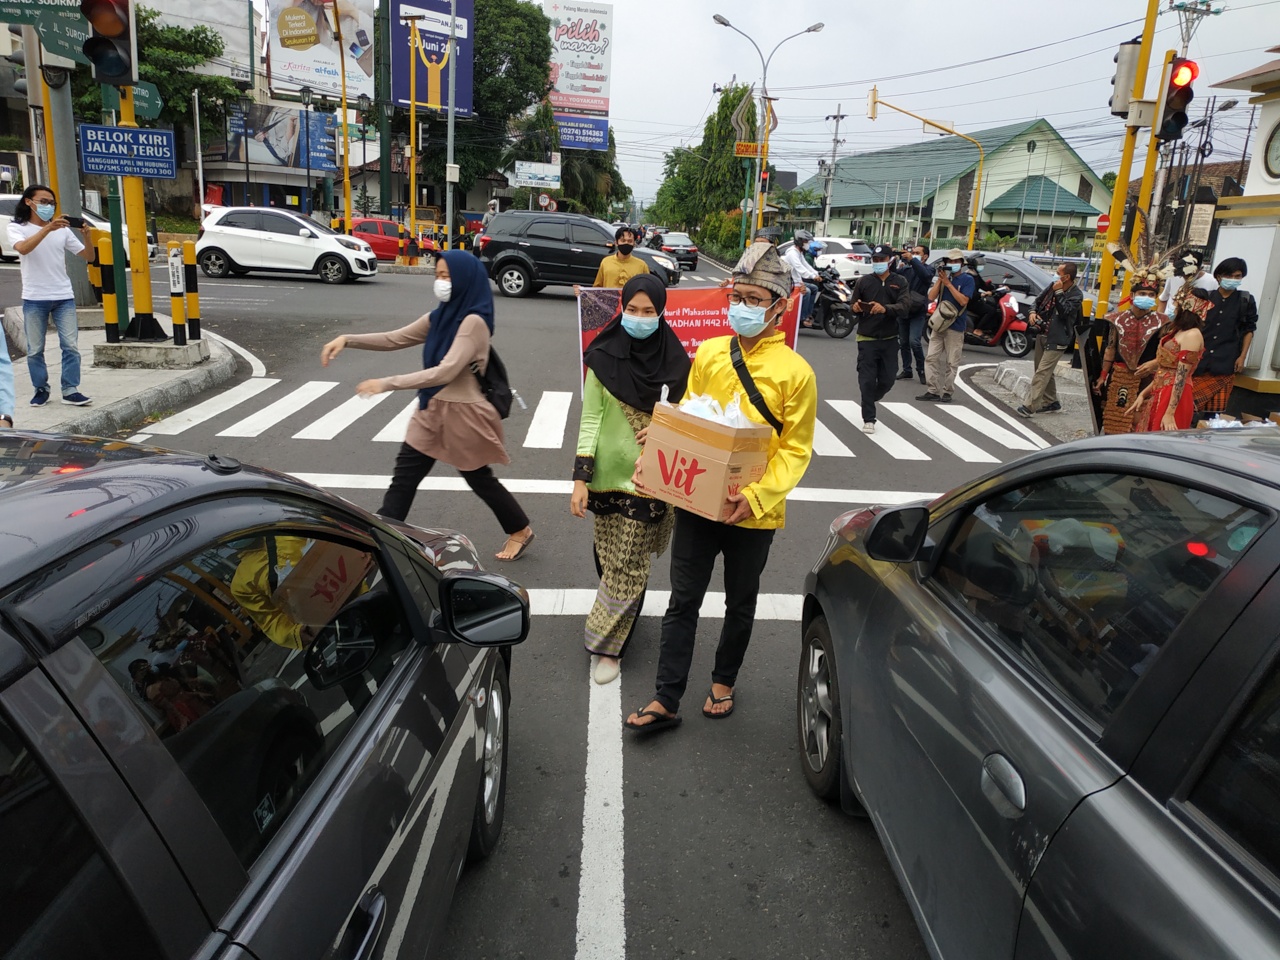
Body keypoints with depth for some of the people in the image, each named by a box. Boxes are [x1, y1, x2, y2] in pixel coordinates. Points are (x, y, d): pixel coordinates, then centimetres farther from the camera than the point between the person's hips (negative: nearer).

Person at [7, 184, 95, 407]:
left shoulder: (62, 229, 10)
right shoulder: (17, 228, 1)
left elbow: (88, 256, 6)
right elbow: (23, 248, -21)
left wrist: (86, 235, -12)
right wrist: (47, 228, -30)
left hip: (64, 297, 2)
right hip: (34, 299, -2)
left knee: (70, 346, -4)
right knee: (35, 349, 4)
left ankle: (70, 391, 0)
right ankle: (41, 390, 15)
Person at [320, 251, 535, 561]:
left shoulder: (473, 322, -20)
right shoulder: (440, 316, 7)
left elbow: (446, 372, -28)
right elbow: (395, 339, 10)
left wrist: (386, 383, -28)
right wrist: (348, 339, -3)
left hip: (461, 413, -8)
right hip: (432, 410, 8)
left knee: (479, 479, 10)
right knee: (403, 478, 5)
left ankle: (520, 531, 31)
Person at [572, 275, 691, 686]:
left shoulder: (674, 362, -2)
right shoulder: (603, 358, -4)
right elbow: (590, 419, -4)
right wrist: (581, 477, -9)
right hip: (610, 474, 0)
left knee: (629, 564, 0)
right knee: (611, 557, 12)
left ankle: (608, 645, 13)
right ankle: (617, 623, 38)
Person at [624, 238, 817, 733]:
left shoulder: (795, 372, -9)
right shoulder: (708, 353, 2)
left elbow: (795, 450, -9)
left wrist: (757, 496, -21)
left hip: (753, 513, -2)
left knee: (740, 604, 17)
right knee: (683, 602, 8)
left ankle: (723, 682, 40)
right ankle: (666, 701, 19)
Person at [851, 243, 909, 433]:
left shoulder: (900, 282, 2)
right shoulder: (864, 281, 3)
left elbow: (905, 307, -13)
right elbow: (854, 308, 5)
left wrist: (885, 308, -31)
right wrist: (856, 308, -20)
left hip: (889, 339, 2)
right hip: (867, 339, -2)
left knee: (887, 380, 9)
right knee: (867, 380, -6)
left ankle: (869, 401, 38)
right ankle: (869, 419, 3)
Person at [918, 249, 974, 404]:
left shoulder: (967, 279, -3)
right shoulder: (943, 277, 9)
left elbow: (963, 300, -15)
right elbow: (931, 297, 0)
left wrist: (948, 283, -15)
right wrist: (940, 279, -9)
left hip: (956, 327, -4)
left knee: (951, 362, -1)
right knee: (931, 358, 1)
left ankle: (946, 392, 5)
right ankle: (932, 391, 6)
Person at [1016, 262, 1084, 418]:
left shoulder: (1076, 295, -12)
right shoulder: (1053, 285, 6)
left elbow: (1065, 311, -24)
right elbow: (1039, 301, 16)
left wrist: (1058, 292, -23)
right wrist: (1033, 312, -4)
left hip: (1057, 339, -7)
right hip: (1042, 334, 8)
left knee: (1042, 372, -13)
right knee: (1046, 371, 16)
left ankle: (1030, 406, -15)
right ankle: (1051, 402, 29)